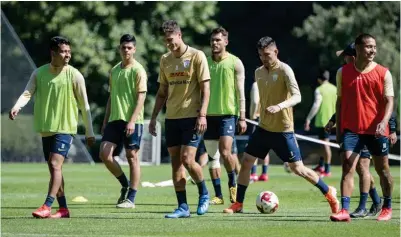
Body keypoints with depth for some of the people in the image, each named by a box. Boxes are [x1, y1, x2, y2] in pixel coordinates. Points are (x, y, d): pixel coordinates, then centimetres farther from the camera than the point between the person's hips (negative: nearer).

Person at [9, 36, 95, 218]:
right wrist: (17, 107, -29)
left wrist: (89, 133, 1)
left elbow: (84, 105, 0)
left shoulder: (74, 75, -5)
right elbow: (27, 93, -6)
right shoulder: (39, 73, 4)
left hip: (65, 128, -5)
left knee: (55, 165, -17)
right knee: (53, 168, 8)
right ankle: (63, 209, 15)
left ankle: (47, 207, -20)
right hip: (46, 129, 5)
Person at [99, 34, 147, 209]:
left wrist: (132, 121, -20)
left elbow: (141, 97, -12)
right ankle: (125, 185, 15)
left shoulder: (138, 70, -6)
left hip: (132, 121, -6)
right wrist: (105, 121, 16)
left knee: (132, 157, -1)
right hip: (115, 120, 6)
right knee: (105, 153, -5)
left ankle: (131, 198, 4)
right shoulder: (114, 70, 15)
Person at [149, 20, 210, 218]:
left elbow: (205, 88, -8)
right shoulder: (165, 60, 11)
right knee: (175, 162, 3)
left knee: (187, 160, -14)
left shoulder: (197, 56, -6)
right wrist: (154, 117, 12)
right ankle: (183, 207, 6)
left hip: (192, 117, -6)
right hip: (172, 118, 6)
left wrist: (202, 115, -17)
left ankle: (204, 195, 11)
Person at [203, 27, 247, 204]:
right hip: (209, 114, 4)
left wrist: (242, 118, -6)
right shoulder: (205, 62, 8)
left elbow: (240, 92, -2)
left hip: (228, 114, -4)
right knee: (212, 156, 4)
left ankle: (233, 183, 6)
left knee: (225, 151, -18)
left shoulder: (235, 63, -2)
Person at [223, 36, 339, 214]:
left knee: (298, 169, -4)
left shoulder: (284, 70, -14)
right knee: (245, 163, 2)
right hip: (263, 127, 6)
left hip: (283, 129, -6)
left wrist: (279, 106, -40)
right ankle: (238, 204, 13)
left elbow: (297, 96, -25)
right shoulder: (258, 72, 7)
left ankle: (329, 194, 13)